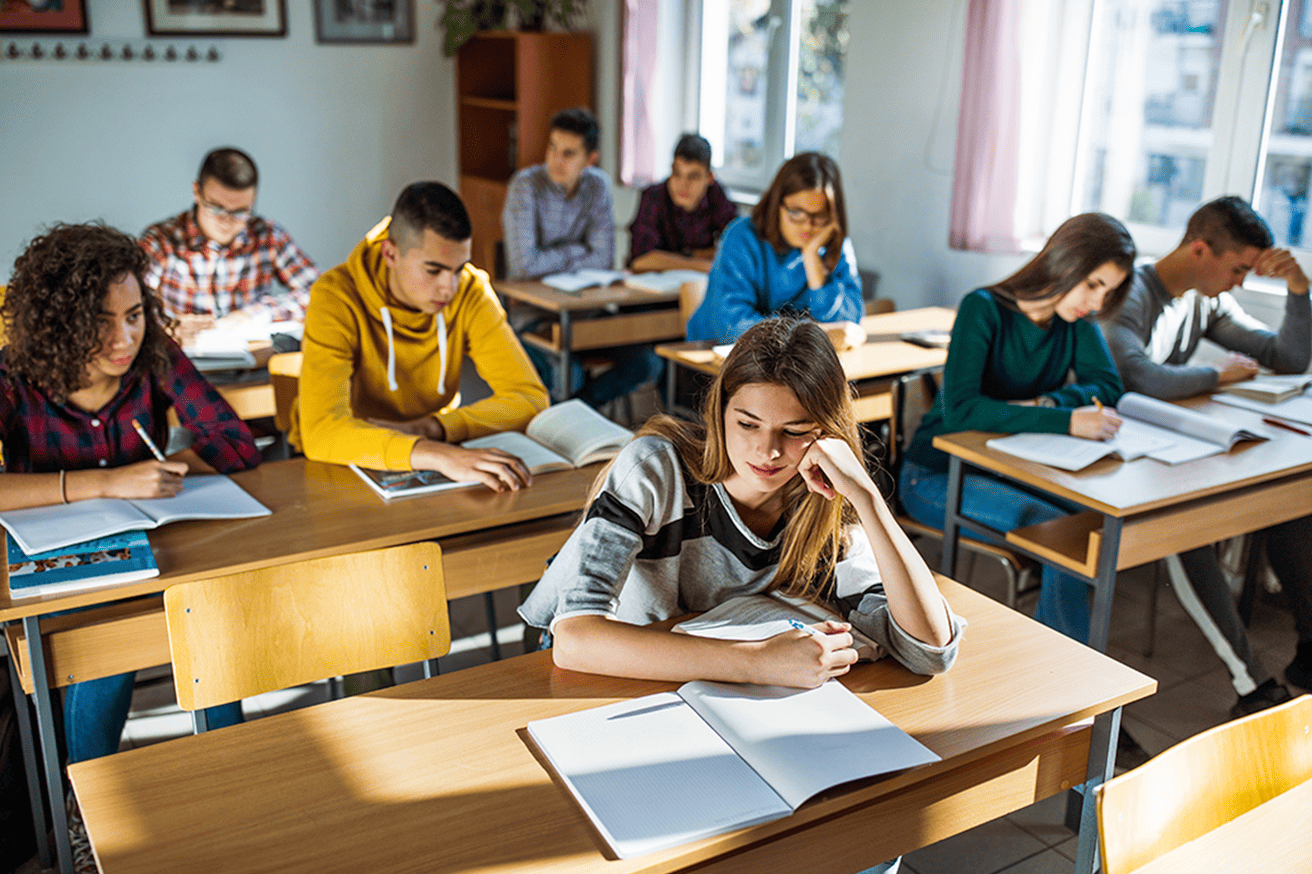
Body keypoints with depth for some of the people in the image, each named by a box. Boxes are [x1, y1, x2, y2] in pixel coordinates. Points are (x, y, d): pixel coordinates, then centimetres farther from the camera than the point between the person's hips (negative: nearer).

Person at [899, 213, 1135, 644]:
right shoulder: (984, 309, -19)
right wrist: (1065, 420, -38)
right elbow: (959, 409, -31)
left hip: (1012, 466, 7)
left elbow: (1106, 385, 1)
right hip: (937, 477, -7)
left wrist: (1045, 403, -20)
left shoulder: (1076, 320, 2)